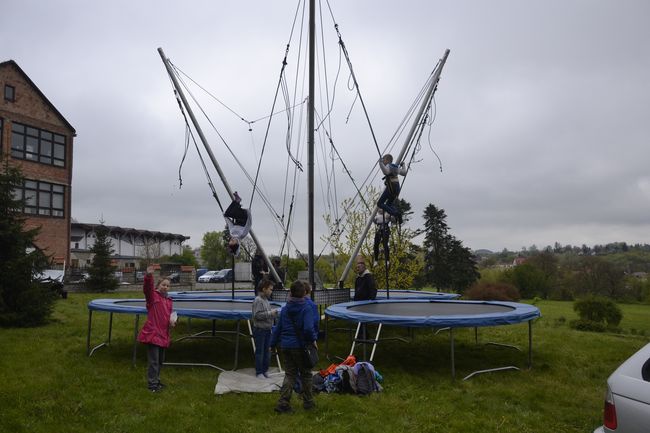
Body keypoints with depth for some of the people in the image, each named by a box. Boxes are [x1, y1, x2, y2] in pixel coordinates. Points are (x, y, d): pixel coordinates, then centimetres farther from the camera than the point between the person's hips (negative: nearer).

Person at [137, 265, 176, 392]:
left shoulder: (169, 301, 14)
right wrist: (149, 276, -43)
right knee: (153, 361, -4)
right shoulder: (152, 295, -4)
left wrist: (172, 322, 4)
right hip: (152, 333, -7)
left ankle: (156, 380, 33)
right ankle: (152, 384, 7)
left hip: (163, 334, 7)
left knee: (160, 360, 18)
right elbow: (147, 287, -25)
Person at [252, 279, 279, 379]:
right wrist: (270, 313, -22)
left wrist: (273, 314, 6)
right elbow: (257, 315, -24)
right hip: (260, 330, -9)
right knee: (260, 351, 0)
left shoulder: (266, 300, 13)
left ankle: (265, 370, 25)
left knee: (267, 351, 14)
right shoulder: (258, 300, -16)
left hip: (267, 329, 9)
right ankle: (259, 372, 9)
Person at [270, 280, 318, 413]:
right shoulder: (306, 308, -13)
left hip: (285, 346, 5)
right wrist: (313, 340, -7)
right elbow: (308, 328, -23)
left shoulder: (285, 309, 5)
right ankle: (308, 402, 22)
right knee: (306, 374, 12)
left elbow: (277, 327, 10)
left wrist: (273, 344, 16)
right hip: (300, 346, -4)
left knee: (289, 375, 11)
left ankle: (283, 403, 2)